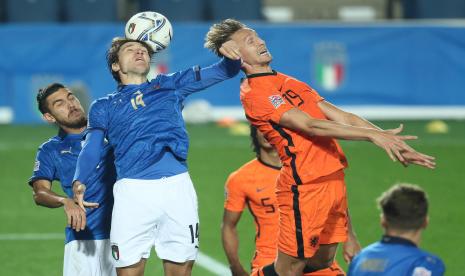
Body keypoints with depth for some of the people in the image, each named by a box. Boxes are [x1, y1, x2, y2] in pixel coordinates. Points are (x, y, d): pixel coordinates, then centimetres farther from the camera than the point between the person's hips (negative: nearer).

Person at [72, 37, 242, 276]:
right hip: (132, 190, -1)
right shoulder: (103, 107, 19)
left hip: (177, 186, 1)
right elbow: (91, 148, 5)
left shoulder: (170, 85, 22)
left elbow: (226, 71, 19)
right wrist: (79, 183, -15)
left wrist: (231, 55, -5)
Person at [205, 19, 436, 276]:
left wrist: (391, 142, 5)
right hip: (305, 185, -9)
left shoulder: (289, 82, 18)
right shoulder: (254, 93, -10)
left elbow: (344, 118, 15)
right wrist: (372, 135, -21)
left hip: (334, 179, 9)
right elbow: (310, 126, -18)